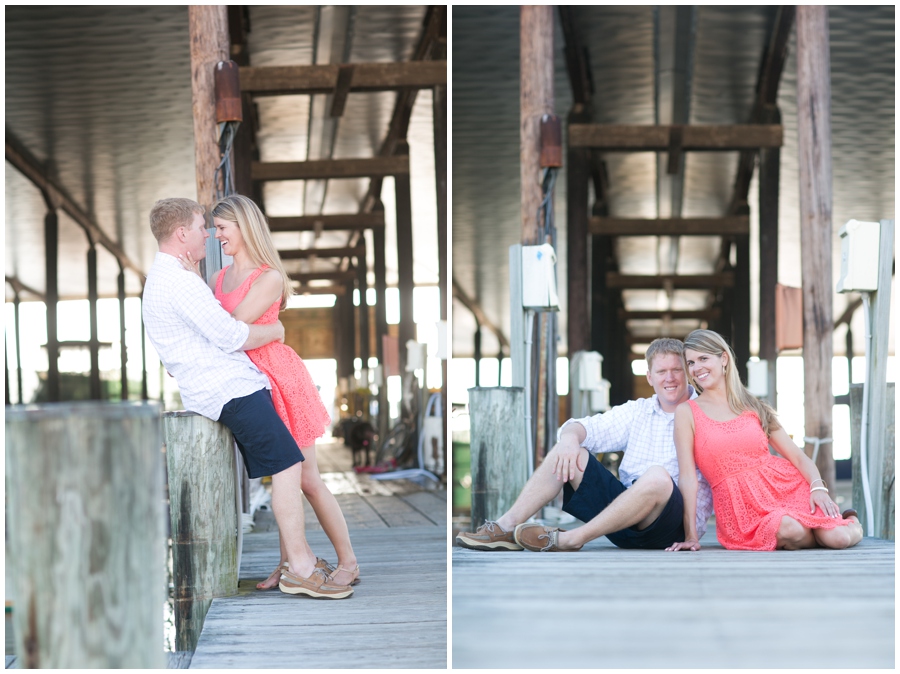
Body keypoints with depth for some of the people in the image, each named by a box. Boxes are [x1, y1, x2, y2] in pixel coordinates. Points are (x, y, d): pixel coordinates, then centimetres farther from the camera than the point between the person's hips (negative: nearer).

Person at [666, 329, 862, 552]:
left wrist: (818, 487, -12)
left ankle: (851, 522, 15)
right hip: (742, 507, -2)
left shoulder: (753, 407, 11)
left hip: (786, 488, 3)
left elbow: (798, 456, 8)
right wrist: (691, 535, -14)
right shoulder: (687, 412, 1)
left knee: (838, 538, -20)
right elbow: (688, 476, -6)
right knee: (790, 530, -33)